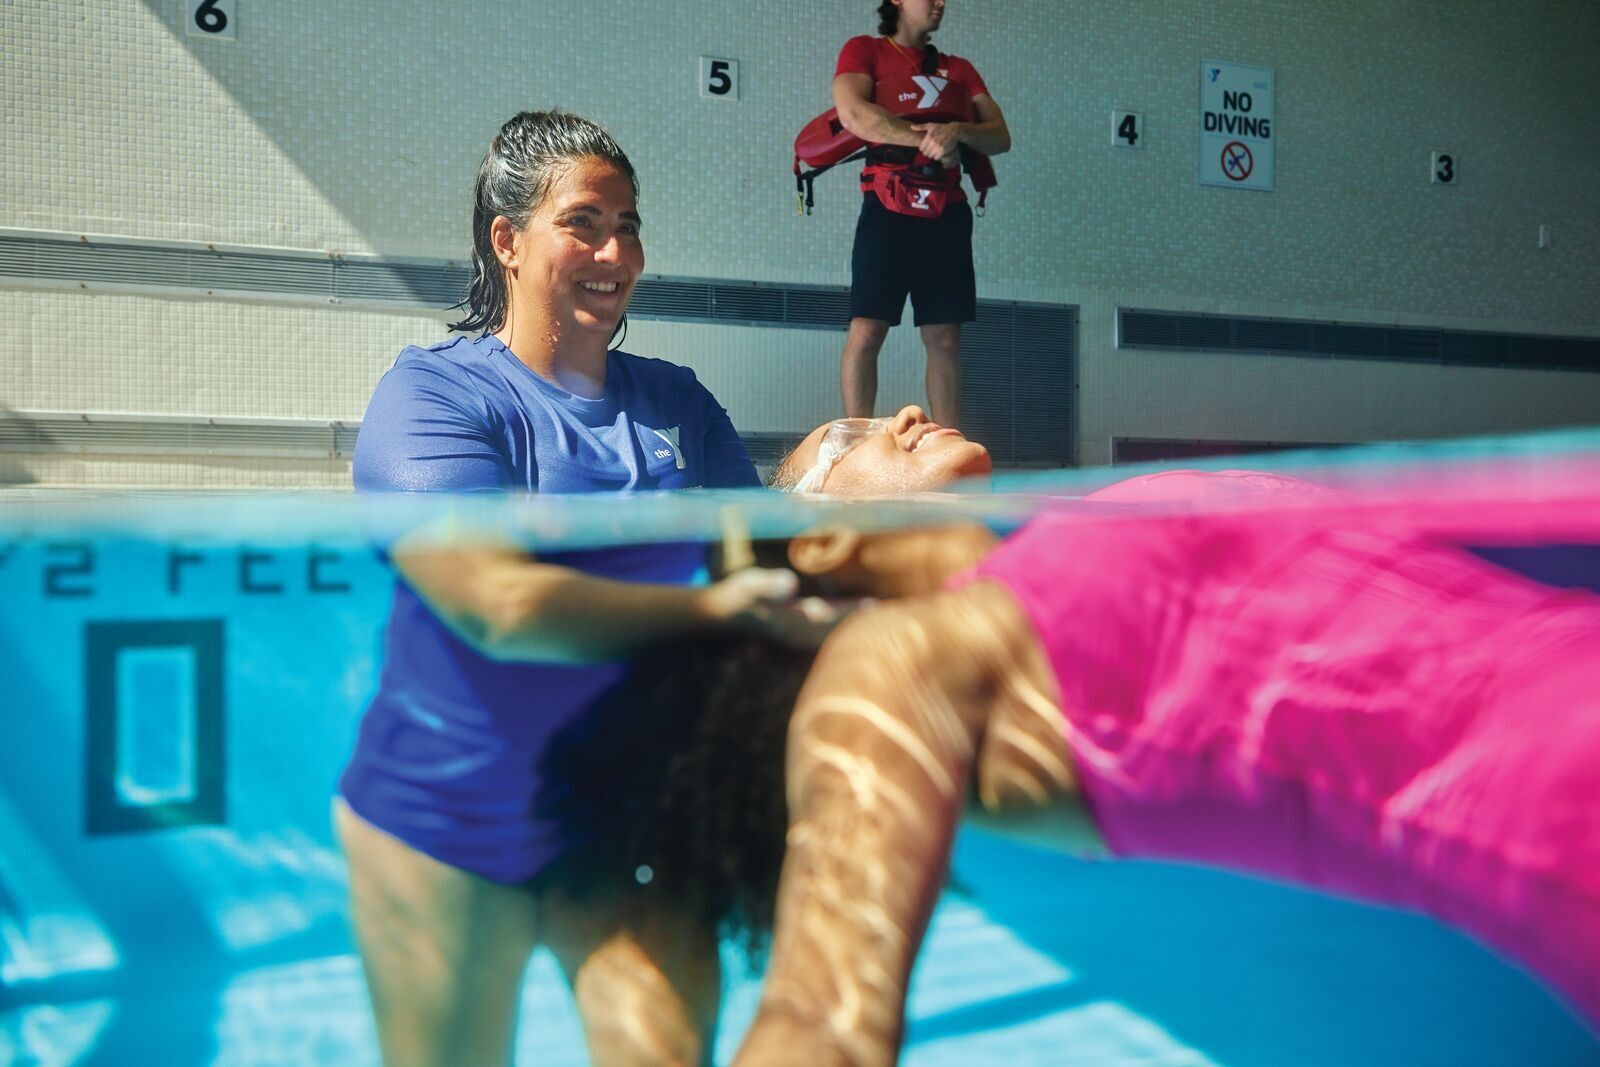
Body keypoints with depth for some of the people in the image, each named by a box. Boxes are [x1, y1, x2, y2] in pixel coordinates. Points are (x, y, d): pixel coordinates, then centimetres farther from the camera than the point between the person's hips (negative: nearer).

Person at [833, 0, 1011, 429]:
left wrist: (957, 131, -11)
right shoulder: (864, 51, 8)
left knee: (945, 340, 1)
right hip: (889, 211, -4)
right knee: (866, 330, -12)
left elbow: (1001, 137, 10)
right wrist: (925, 138, -11)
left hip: (948, 216, 4)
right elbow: (853, 113, -11)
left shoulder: (959, 69, 21)